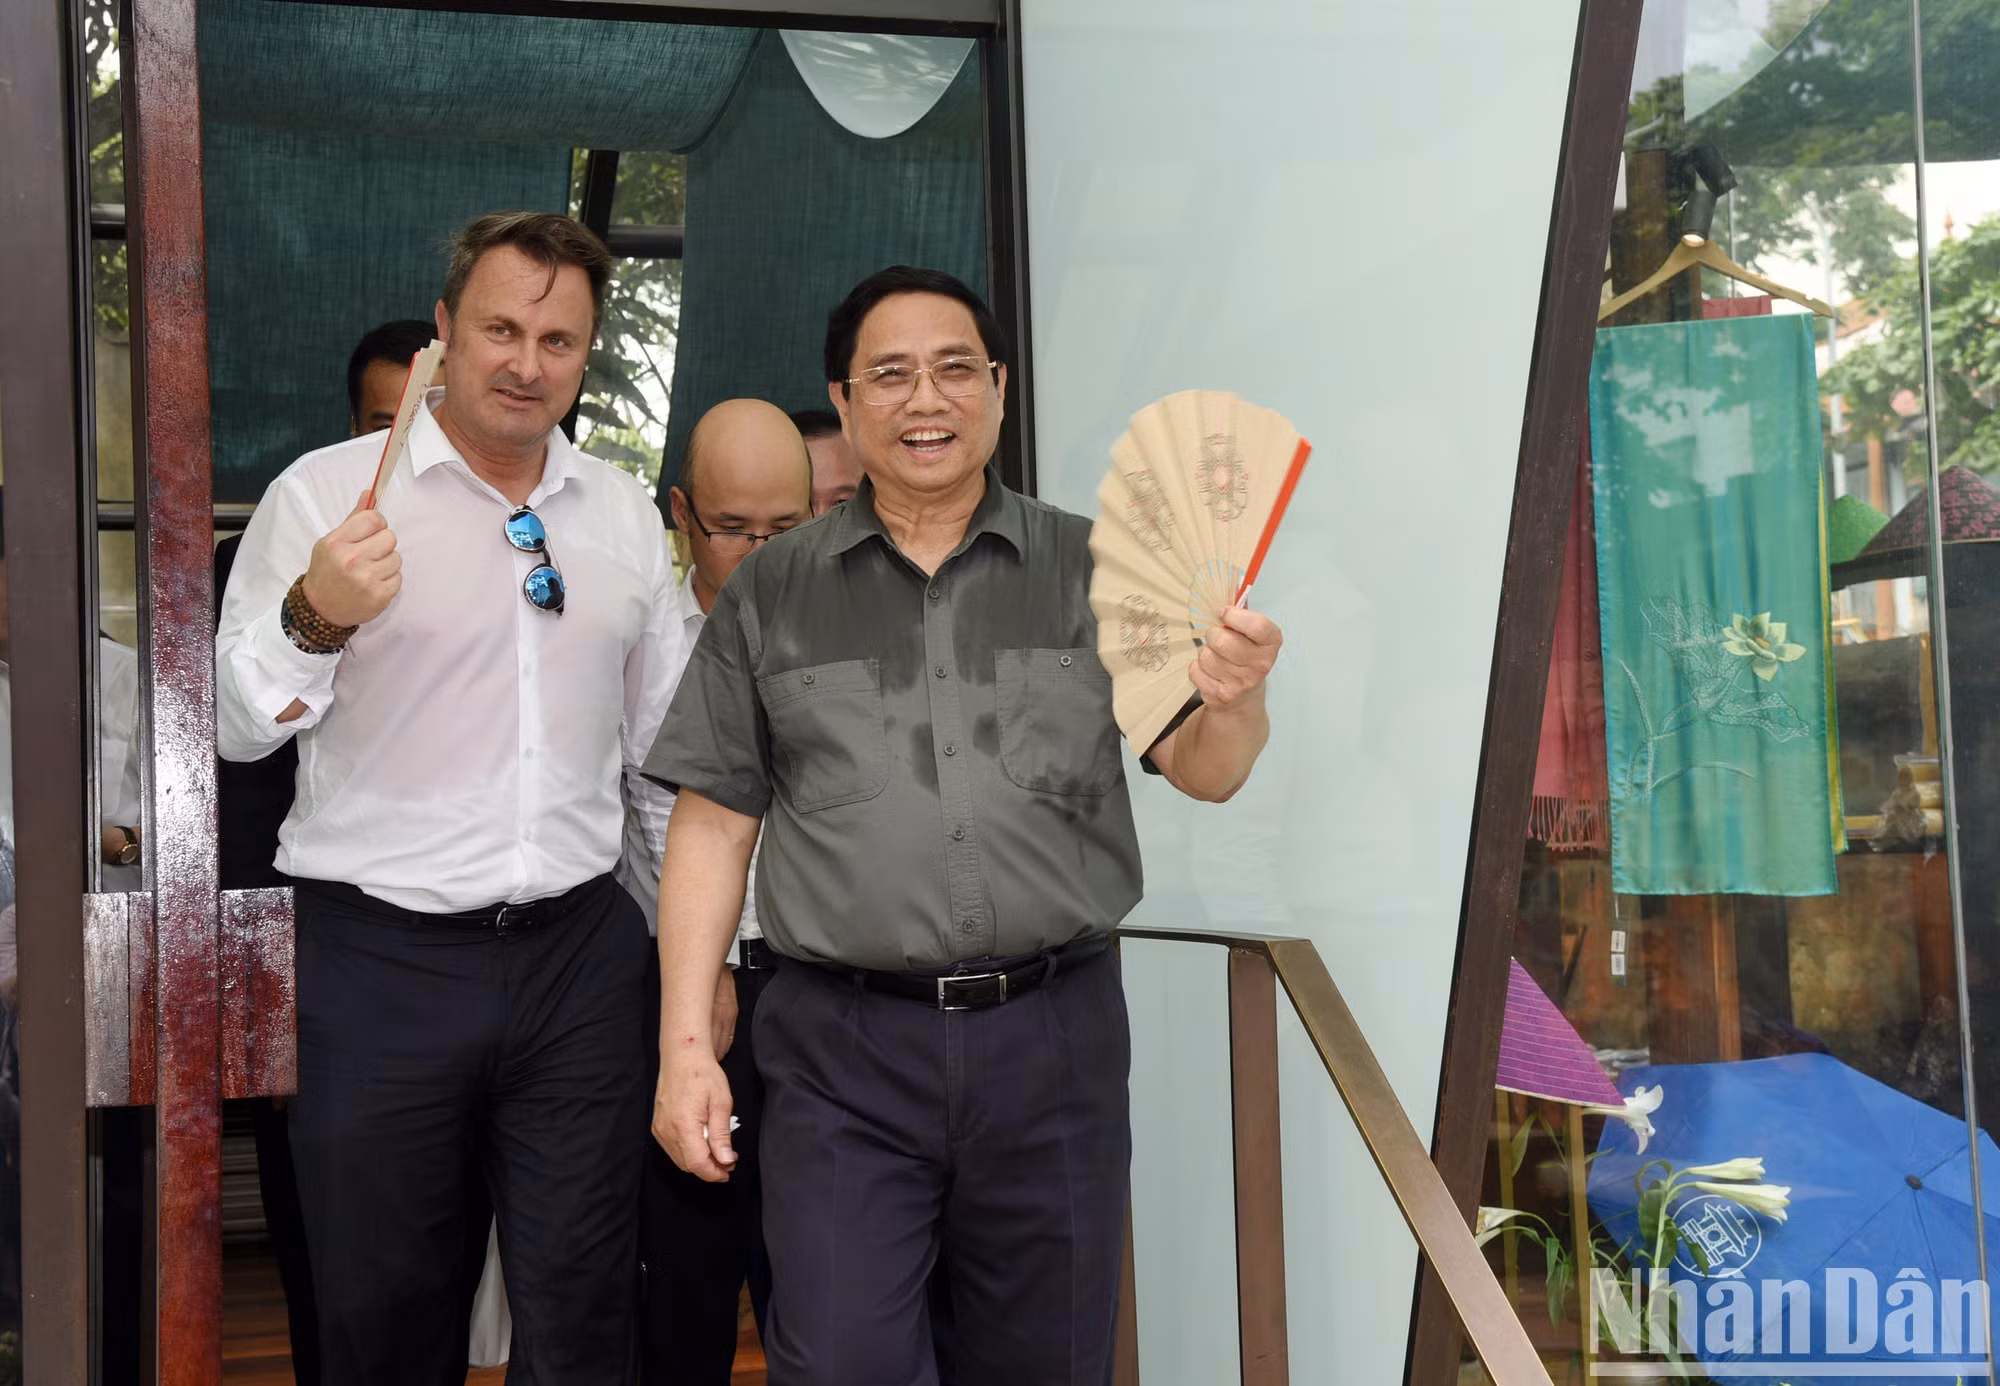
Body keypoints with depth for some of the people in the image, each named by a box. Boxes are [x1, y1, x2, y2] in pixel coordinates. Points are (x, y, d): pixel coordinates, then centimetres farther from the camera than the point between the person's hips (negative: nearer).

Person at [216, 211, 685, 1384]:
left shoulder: (625, 514, 9)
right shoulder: (325, 491, -3)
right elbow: (235, 726, -5)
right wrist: (314, 621, -25)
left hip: (583, 952, 3)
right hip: (382, 962, -2)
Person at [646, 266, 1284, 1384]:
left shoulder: (1094, 568, 5)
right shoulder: (771, 596, 6)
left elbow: (1203, 773, 0)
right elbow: (714, 827, 5)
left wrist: (1233, 703, -23)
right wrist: (686, 1045, -1)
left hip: (1053, 1038, 1)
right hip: (843, 1049, 0)